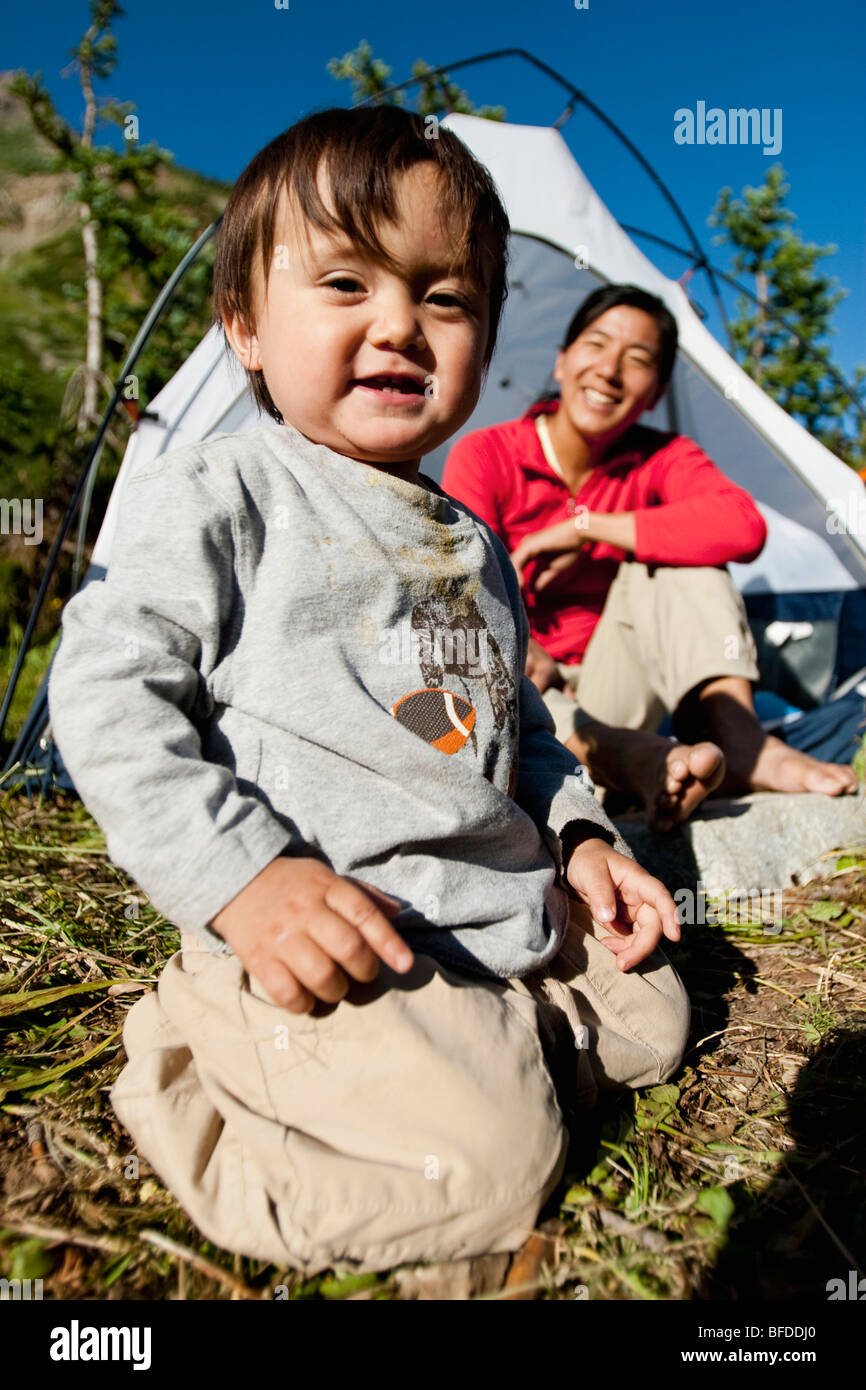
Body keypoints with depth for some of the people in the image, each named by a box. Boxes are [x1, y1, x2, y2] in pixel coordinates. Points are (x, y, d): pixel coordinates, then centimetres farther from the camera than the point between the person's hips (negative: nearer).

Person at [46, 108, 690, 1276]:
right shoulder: (216, 500, -7)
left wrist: (581, 835, 8)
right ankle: (187, 1072, -1)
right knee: (493, 1156, -19)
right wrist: (243, 877, -22)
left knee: (653, 1017, 11)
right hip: (317, 947, -7)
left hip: (514, 917, 8)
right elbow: (108, 691, -13)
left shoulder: (473, 544, 14)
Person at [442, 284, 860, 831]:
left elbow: (743, 527, -26)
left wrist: (583, 528, -24)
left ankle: (739, 742, -33)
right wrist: (531, 662, -37)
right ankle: (627, 759, -51)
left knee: (674, 549, -19)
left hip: (607, 699, 1)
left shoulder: (663, 459, -3)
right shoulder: (484, 456, -8)